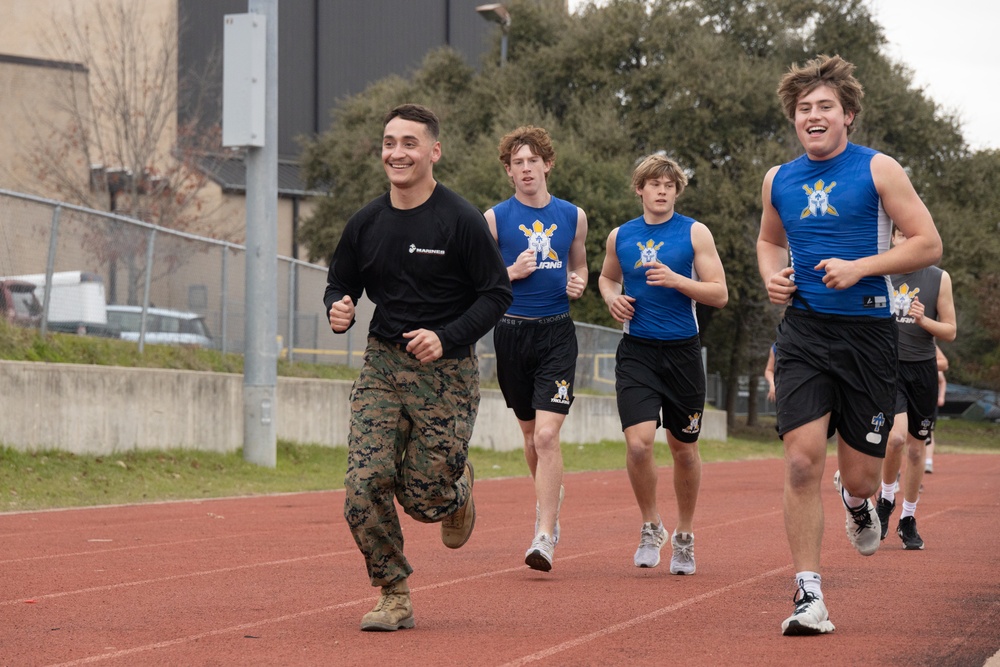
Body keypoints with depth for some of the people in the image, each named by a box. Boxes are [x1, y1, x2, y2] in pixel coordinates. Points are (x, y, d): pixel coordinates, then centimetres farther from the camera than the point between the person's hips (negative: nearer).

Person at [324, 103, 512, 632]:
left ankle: (458, 488, 34)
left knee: (424, 498, -5)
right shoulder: (366, 222, 5)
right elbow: (340, 283, 18)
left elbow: (497, 293, -6)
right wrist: (338, 310, -6)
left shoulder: (461, 221, -9)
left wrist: (447, 337, -19)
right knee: (364, 485, -11)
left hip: (446, 371, -4)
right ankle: (394, 598, 4)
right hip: (382, 365, 4)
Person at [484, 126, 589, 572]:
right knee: (530, 433, 14)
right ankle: (548, 497, 42)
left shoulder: (572, 216, 7)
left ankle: (545, 535, -14)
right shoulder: (495, 219, 1)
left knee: (547, 434, -14)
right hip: (512, 331, 1)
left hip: (557, 334, -1)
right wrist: (512, 273, -12)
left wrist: (578, 284, -1)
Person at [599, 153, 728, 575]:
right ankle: (650, 528, 5)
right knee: (638, 441, -17)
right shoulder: (620, 236, 7)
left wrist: (676, 280, -19)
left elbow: (719, 295, -4)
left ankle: (684, 536, 28)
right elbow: (607, 276, 27)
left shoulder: (694, 233, -1)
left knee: (684, 447, 9)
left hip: (682, 350, -1)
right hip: (636, 351, 1)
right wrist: (612, 298, 4)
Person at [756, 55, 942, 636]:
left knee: (860, 476, 2)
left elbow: (929, 244, -5)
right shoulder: (779, 180, 10)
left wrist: (859, 268, -15)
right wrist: (772, 276, 6)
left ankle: (858, 503, 42)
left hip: (867, 332, -2)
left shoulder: (878, 170, -3)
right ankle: (809, 595, -9)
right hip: (804, 332, 2)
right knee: (803, 460, -14)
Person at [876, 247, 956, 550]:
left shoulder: (939, 279, 2)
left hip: (923, 369, 2)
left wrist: (923, 320, -15)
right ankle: (886, 498, 3)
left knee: (916, 447, 8)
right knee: (896, 436, -22)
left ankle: (908, 519, 23)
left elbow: (950, 331, 3)